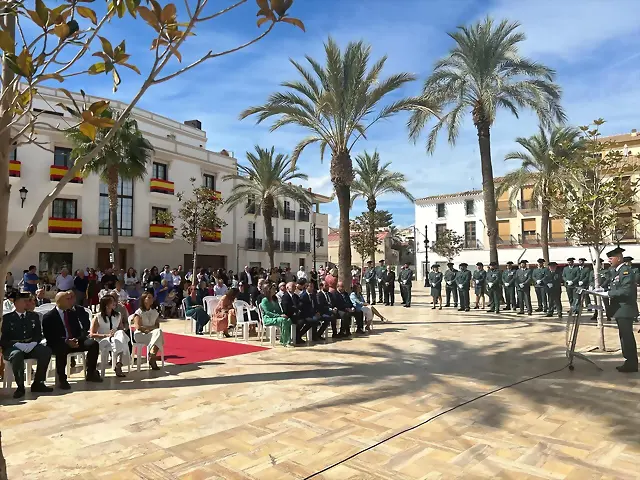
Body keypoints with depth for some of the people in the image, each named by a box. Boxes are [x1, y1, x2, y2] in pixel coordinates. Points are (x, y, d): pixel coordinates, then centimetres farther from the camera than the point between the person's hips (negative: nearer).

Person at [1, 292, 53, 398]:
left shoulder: (34, 316, 15)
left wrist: (33, 343, -11)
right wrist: (17, 344, -20)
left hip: (30, 347, 4)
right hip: (12, 348, -3)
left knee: (46, 351, -25)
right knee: (17, 355, -38)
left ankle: (37, 383, -14)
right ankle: (20, 386, -21)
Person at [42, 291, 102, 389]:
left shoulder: (73, 313, 13)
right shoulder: (48, 317, -4)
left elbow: (80, 330, 14)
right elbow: (49, 337, -12)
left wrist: (78, 339, -10)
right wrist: (66, 341, -26)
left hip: (75, 341, 5)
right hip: (58, 344, -5)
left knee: (93, 343, -17)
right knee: (62, 349, -39)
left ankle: (90, 373, -4)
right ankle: (61, 379, -24)